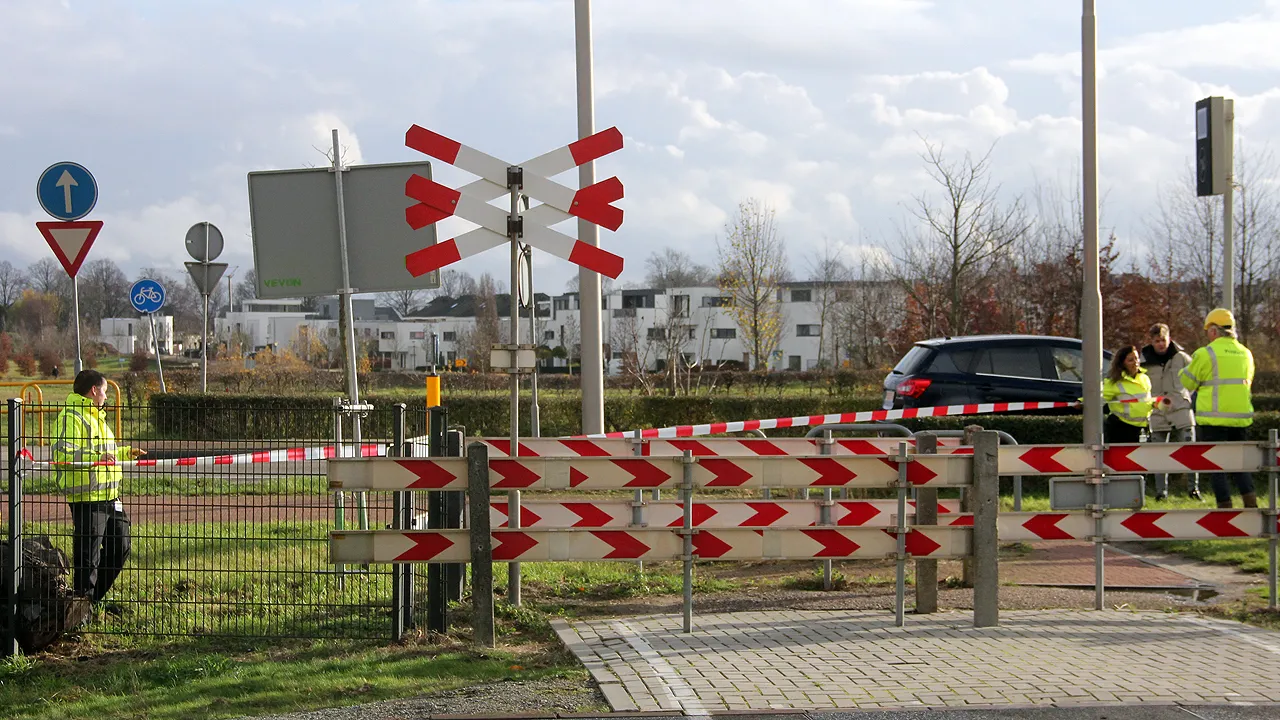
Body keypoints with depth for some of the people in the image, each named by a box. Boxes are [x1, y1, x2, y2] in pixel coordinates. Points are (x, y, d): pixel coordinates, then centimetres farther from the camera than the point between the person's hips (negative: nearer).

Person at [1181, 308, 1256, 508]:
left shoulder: (1206, 354, -10)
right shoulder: (1245, 354, 10)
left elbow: (1188, 381, 0)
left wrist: (1183, 371, 22)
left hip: (1214, 419, -5)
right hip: (1241, 418, 6)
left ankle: (1225, 508, -2)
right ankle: (1251, 502, 1)